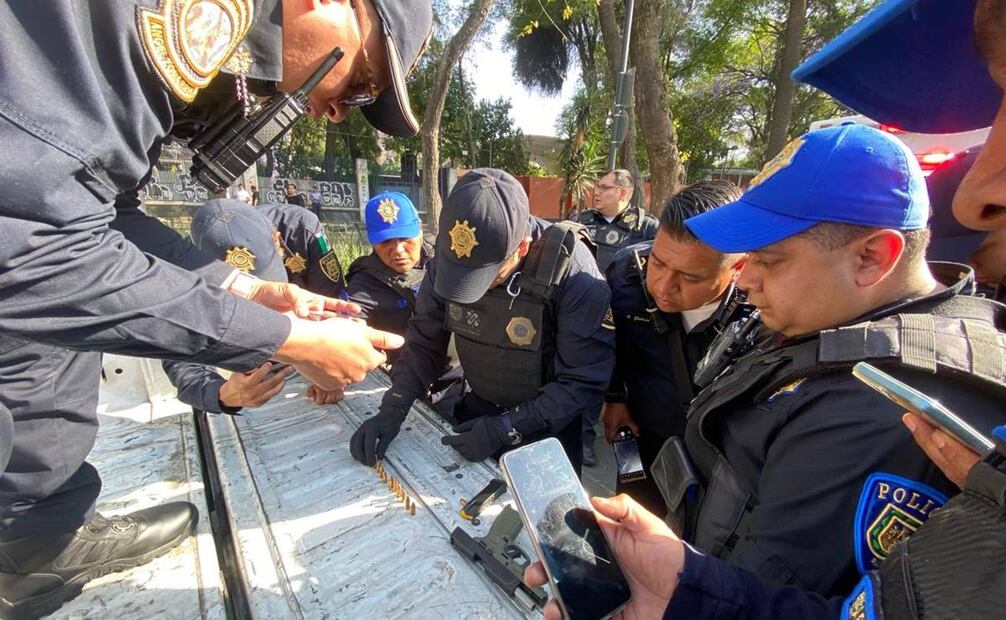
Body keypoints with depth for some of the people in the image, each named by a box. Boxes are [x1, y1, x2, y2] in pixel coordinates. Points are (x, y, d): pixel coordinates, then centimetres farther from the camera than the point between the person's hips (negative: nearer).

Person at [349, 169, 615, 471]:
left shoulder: (571, 270, -29)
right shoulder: (449, 255, -16)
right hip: (477, 410, 4)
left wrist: (506, 429, -26)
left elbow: (585, 382, -24)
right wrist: (392, 410, -17)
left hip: (548, 430, -3)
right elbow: (424, 342, -7)